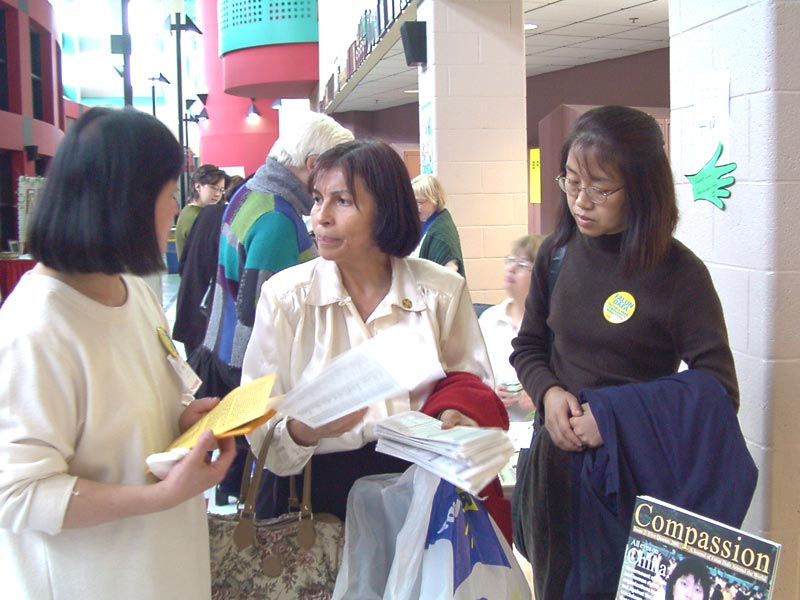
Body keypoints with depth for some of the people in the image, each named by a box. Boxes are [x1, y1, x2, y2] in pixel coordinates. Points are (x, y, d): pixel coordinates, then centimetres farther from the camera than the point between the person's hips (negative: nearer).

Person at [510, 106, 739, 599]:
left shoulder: (679, 274, -14)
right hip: (557, 462, 4)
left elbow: (720, 394, -13)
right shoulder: (558, 254, -1)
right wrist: (549, 392, -10)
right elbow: (528, 346, 11)